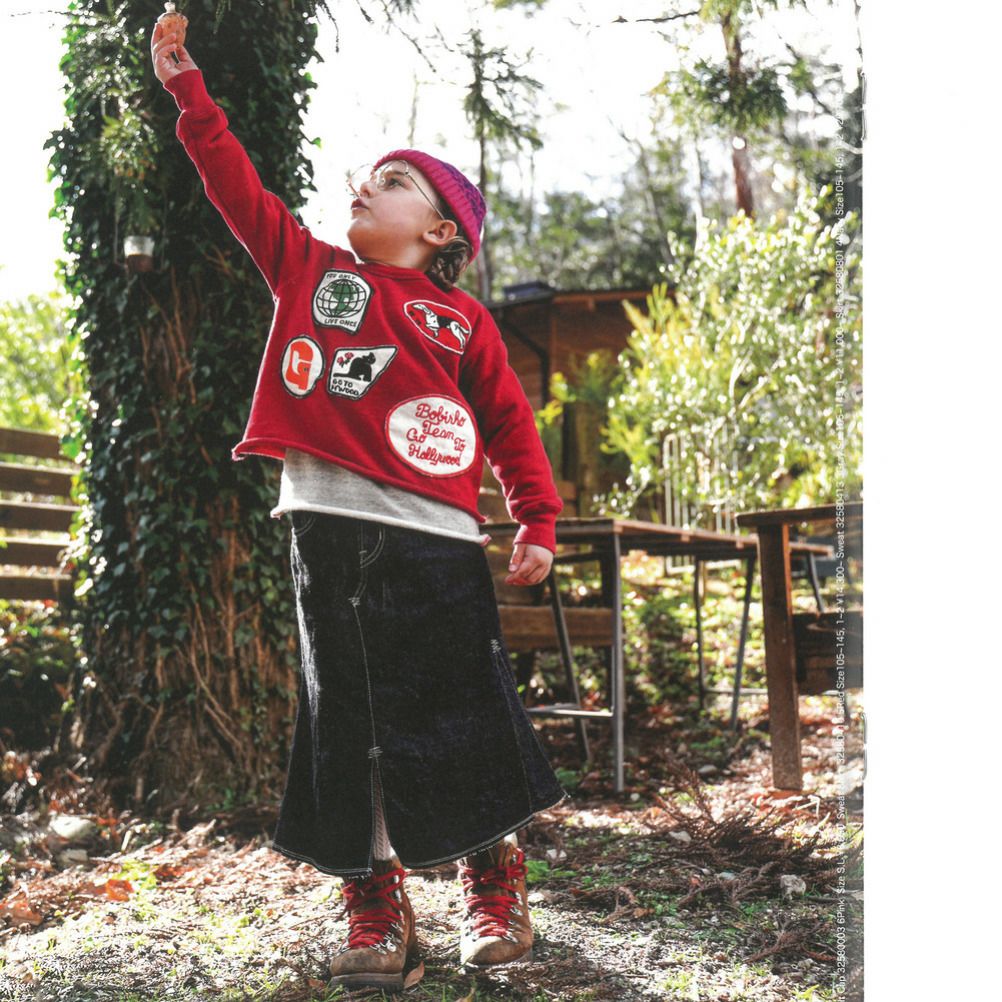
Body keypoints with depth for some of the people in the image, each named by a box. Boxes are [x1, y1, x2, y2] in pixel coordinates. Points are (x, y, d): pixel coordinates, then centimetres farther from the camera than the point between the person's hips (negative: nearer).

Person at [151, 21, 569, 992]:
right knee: (346, 719, 4)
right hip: (327, 525, 2)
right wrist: (189, 92, 13)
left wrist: (538, 522, 4)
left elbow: (511, 423, 11)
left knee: (462, 714, 0)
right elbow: (239, 190, 16)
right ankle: (374, 900, 16)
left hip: (434, 539, -1)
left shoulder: (462, 319, 11)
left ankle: (494, 888, 17)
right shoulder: (309, 268, 16)